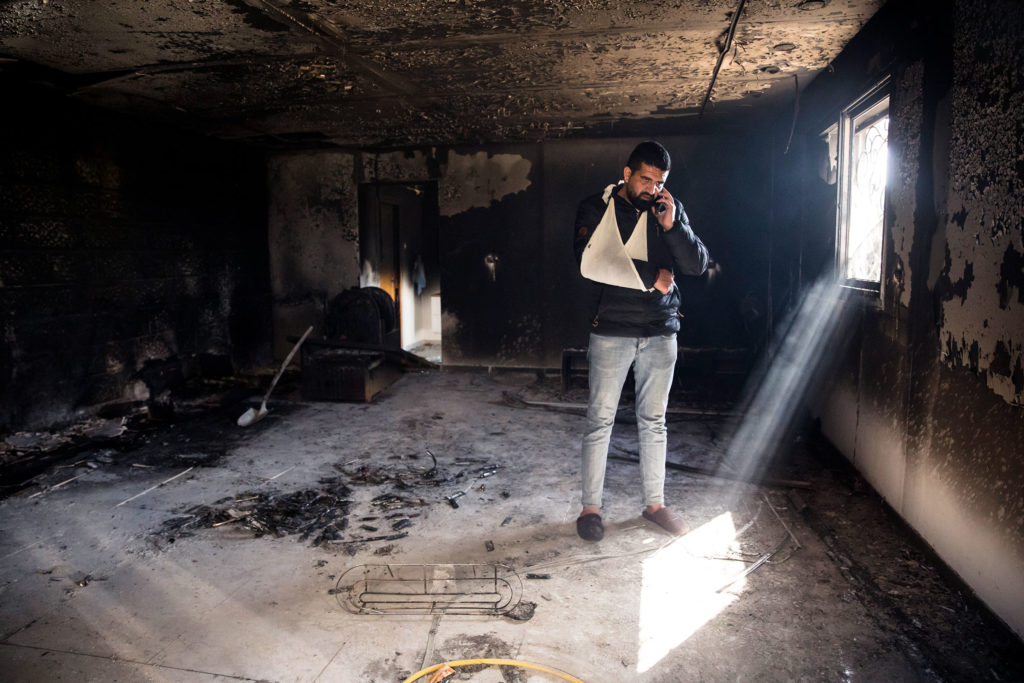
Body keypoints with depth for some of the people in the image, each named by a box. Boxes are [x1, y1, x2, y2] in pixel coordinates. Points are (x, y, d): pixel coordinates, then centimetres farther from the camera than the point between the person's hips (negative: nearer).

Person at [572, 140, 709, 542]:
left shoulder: (671, 209, 8)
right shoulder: (596, 208, -2)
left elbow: (698, 264, 2)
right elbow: (591, 263, -18)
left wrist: (671, 225, -13)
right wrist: (653, 277, -13)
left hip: (661, 331, 4)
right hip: (612, 331, -3)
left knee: (654, 421, 11)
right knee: (600, 421, 1)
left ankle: (654, 502, 25)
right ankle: (590, 507, 13)